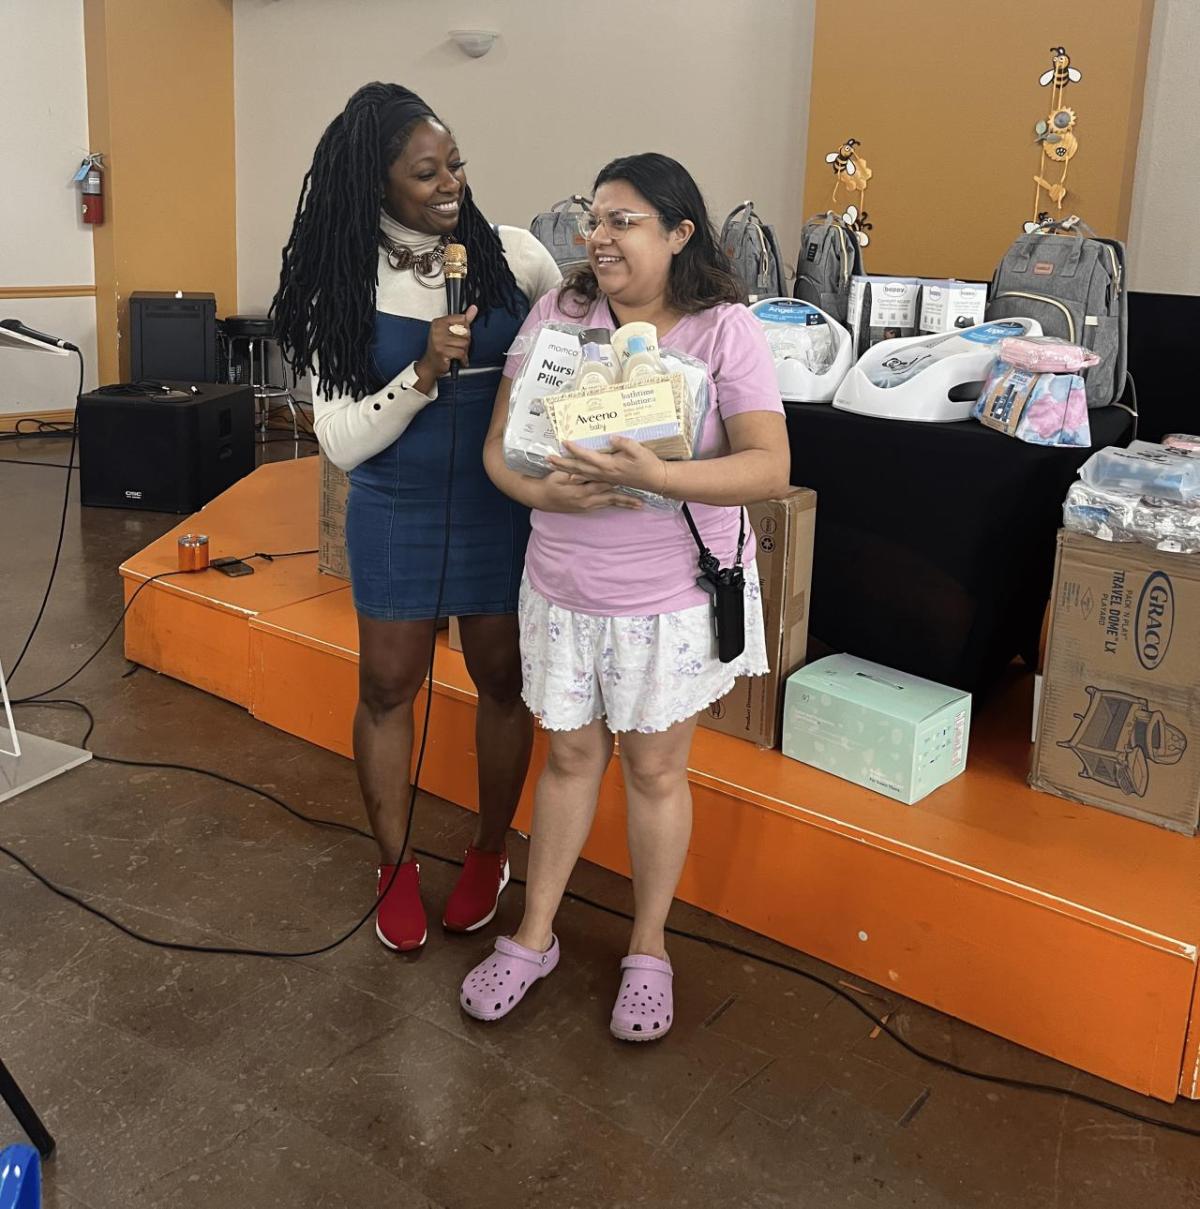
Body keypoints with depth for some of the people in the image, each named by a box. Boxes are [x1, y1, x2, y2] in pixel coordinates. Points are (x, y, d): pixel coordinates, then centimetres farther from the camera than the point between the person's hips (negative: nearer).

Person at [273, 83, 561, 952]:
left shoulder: (511, 255, -6)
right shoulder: (344, 287, -7)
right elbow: (342, 442, -12)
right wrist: (427, 371, -23)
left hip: (504, 507, 1)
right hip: (397, 515, 0)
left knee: (503, 679, 11)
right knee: (388, 688, 10)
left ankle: (490, 853, 34)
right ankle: (396, 865, 32)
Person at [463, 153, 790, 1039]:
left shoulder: (726, 331, -11)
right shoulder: (558, 316, -2)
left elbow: (770, 469, -18)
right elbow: (500, 446, -1)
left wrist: (654, 476, -33)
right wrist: (549, 491, -24)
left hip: (674, 598, -2)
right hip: (564, 589, 3)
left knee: (655, 770, 11)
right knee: (572, 757, 16)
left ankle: (649, 951, 32)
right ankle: (534, 937, 33)